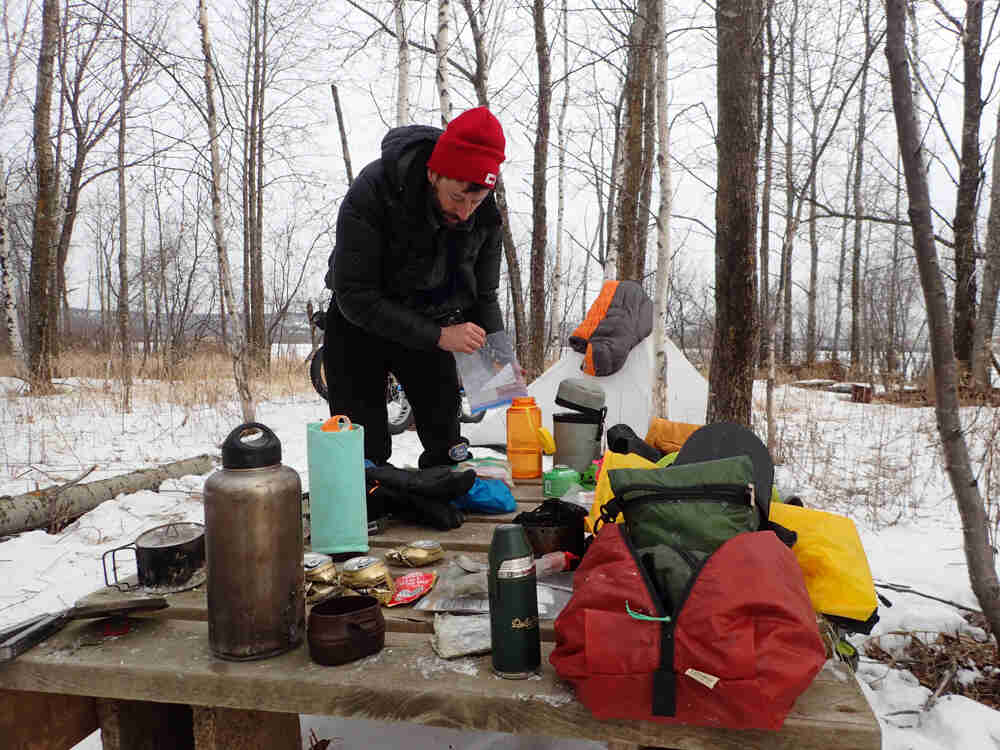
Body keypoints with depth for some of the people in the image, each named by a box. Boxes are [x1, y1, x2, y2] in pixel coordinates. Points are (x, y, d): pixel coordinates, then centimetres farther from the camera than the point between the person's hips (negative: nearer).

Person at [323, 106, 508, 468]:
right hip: (360, 328, -3)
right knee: (364, 456, -2)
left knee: (447, 447, 7)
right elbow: (354, 297, -29)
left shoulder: (484, 214, -14)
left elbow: (483, 296, -2)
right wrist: (438, 336, -35)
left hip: (430, 327, 4)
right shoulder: (372, 192, -28)